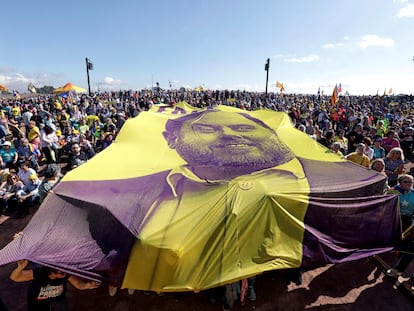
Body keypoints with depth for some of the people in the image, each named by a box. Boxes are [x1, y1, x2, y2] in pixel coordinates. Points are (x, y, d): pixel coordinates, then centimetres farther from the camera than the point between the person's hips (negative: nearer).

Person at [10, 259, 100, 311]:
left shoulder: (66, 273, -33)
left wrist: (87, 285, -51)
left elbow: (78, 284, -28)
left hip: (58, 298, 2)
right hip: (38, 301, -2)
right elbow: (14, 278, -36)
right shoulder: (38, 273, -40)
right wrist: (20, 268, -59)